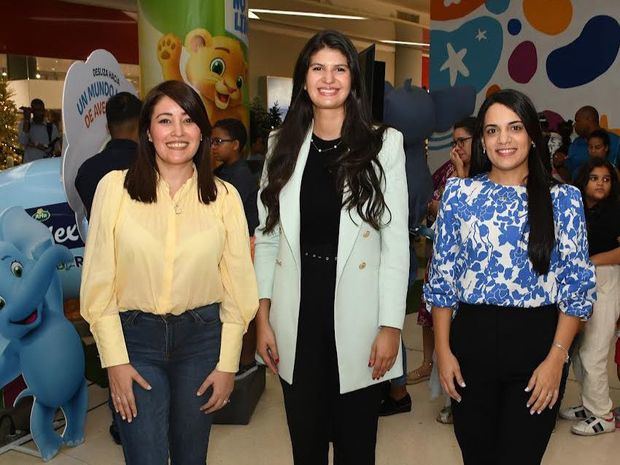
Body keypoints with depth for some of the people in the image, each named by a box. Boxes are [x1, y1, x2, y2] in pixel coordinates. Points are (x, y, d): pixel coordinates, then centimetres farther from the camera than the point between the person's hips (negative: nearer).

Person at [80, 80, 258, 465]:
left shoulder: (224, 196, -2)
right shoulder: (114, 187, -6)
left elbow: (238, 286, 1)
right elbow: (99, 282, -4)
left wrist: (228, 363, -1)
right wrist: (115, 360, -6)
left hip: (202, 336, 2)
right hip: (135, 337, -1)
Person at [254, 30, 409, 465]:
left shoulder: (383, 143, -2)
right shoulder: (283, 144, 6)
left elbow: (396, 241, -4)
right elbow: (268, 236, 7)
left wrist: (391, 326, -8)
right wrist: (263, 317, 2)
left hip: (357, 316, -2)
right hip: (297, 315, 3)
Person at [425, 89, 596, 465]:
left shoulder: (563, 200, -1)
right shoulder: (460, 193, 1)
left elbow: (578, 285, -1)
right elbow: (442, 277, 3)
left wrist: (557, 357, -8)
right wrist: (443, 350, -1)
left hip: (538, 342, -1)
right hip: (471, 339, 1)